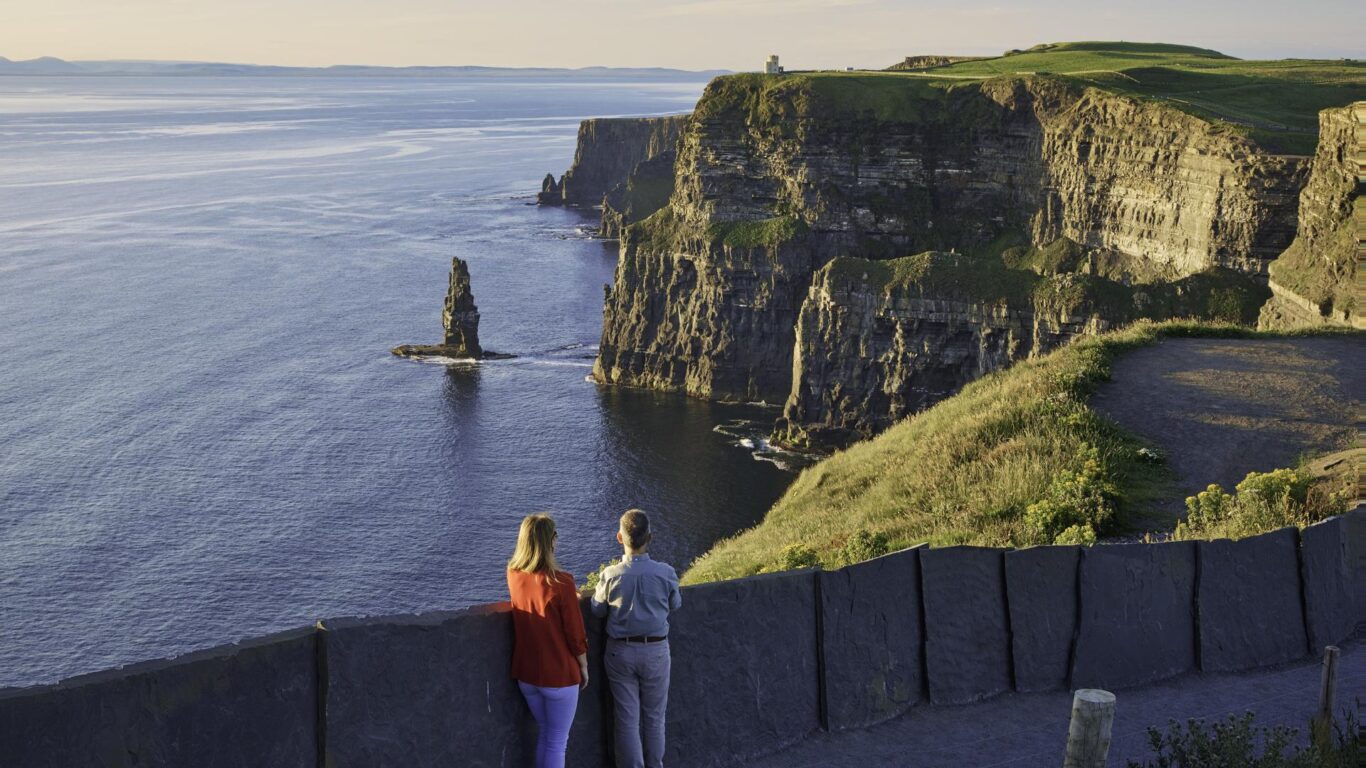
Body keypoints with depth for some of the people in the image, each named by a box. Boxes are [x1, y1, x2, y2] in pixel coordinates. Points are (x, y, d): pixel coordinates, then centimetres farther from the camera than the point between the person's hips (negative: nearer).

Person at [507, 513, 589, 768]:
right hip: (559, 675, -6)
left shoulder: (513, 576, -4)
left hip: (525, 673, 6)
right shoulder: (560, 582, -21)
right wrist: (584, 666, 0)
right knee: (557, 741, 7)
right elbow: (575, 633, -13)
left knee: (545, 734, 23)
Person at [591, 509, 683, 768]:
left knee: (627, 720, 9)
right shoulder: (665, 573, -15)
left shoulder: (611, 575, -16)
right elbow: (675, 604, 2)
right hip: (656, 651, 0)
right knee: (654, 717, 16)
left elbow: (598, 609, -2)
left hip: (621, 652, 0)